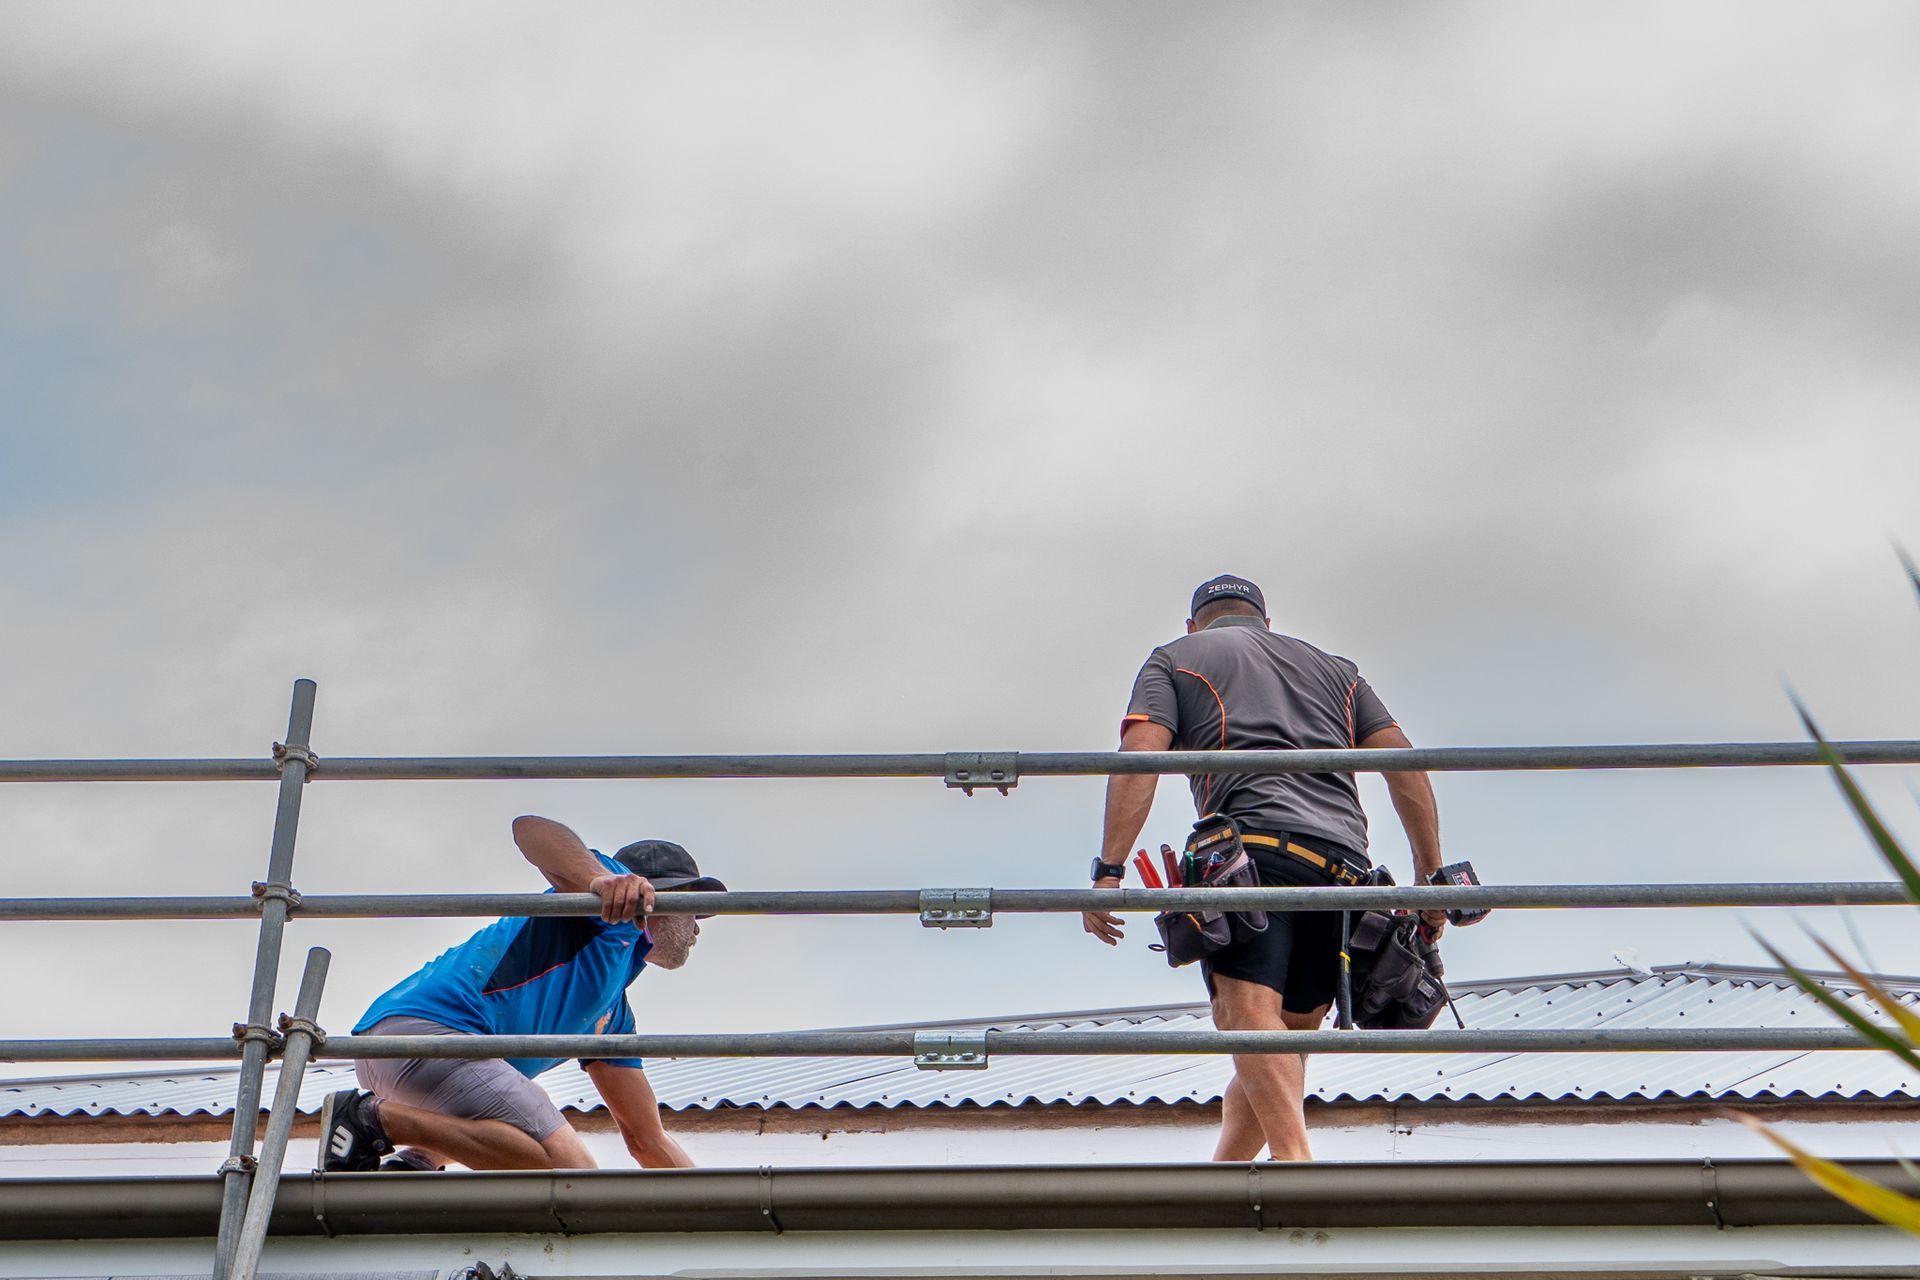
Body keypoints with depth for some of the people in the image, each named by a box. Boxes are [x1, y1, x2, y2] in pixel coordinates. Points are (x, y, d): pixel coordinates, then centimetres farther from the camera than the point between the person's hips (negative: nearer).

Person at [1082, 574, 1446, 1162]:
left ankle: (1294, 1154, -39)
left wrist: (1109, 871, -4)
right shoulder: (1335, 668, 33)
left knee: (1247, 1007, -18)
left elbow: (1139, 757, 3)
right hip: (1344, 857, 5)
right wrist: (1430, 874, 16)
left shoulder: (1175, 659, 21)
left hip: (1257, 840, -5)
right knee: (1287, 1032, 12)